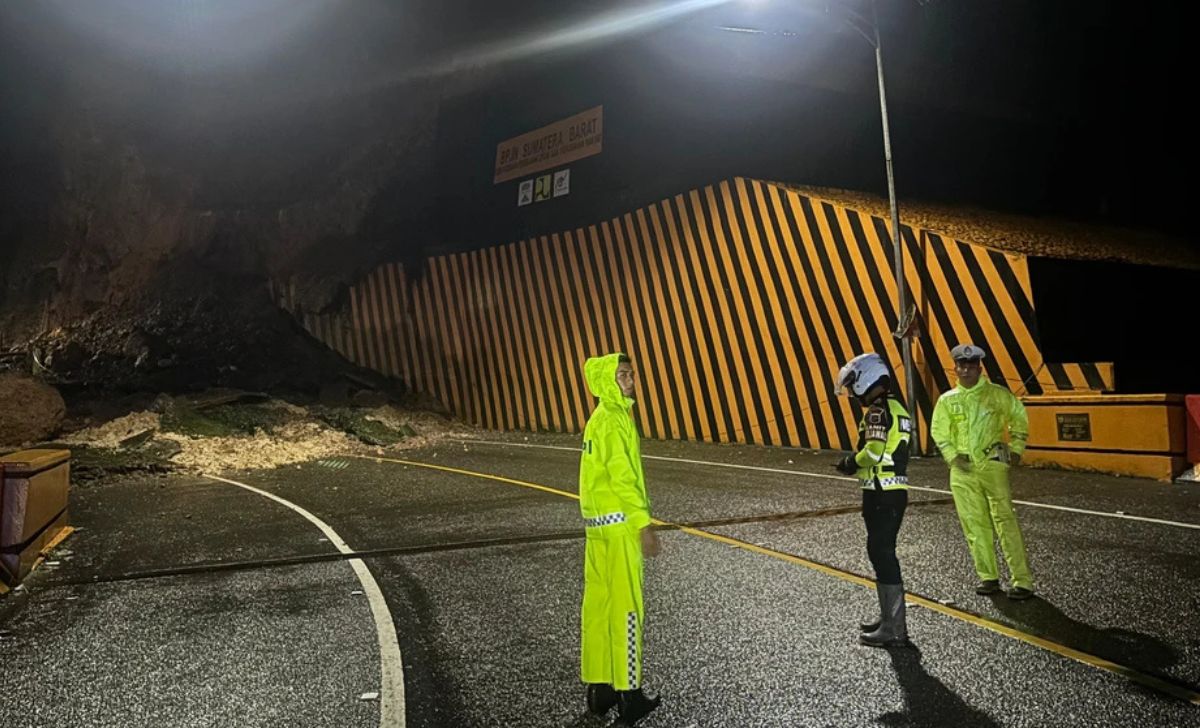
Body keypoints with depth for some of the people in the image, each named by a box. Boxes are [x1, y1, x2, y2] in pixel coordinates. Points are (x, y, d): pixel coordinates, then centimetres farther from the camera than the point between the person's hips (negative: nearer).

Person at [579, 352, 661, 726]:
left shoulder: (599, 419, 14)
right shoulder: (613, 420, -15)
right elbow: (623, 478, -20)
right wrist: (644, 525, -18)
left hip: (598, 523, 9)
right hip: (618, 523, -9)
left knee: (599, 604, 13)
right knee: (625, 607, -1)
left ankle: (599, 688, 23)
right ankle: (628, 695, 8)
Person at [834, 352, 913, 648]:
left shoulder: (877, 411, -14)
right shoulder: (896, 408, 16)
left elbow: (874, 452, -25)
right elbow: (887, 455, 14)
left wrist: (852, 463, -8)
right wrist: (856, 464, 8)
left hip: (881, 494, -10)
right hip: (894, 492, 10)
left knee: (882, 556, -4)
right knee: (882, 554, 18)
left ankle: (894, 629, 1)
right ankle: (889, 616, 29)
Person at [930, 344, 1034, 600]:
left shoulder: (997, 394, 1)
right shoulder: (947, 400, 7)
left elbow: (1020, 417, 12)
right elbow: (939, 432, 9)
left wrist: (1016, 448, 5)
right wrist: (953, 456, -4)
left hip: (992, 465, -3)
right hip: (962, 470, 3)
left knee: (1005, 521, -6)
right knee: (974, 525, 6)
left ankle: (1022, 580, 0)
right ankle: (988, 577, 17)